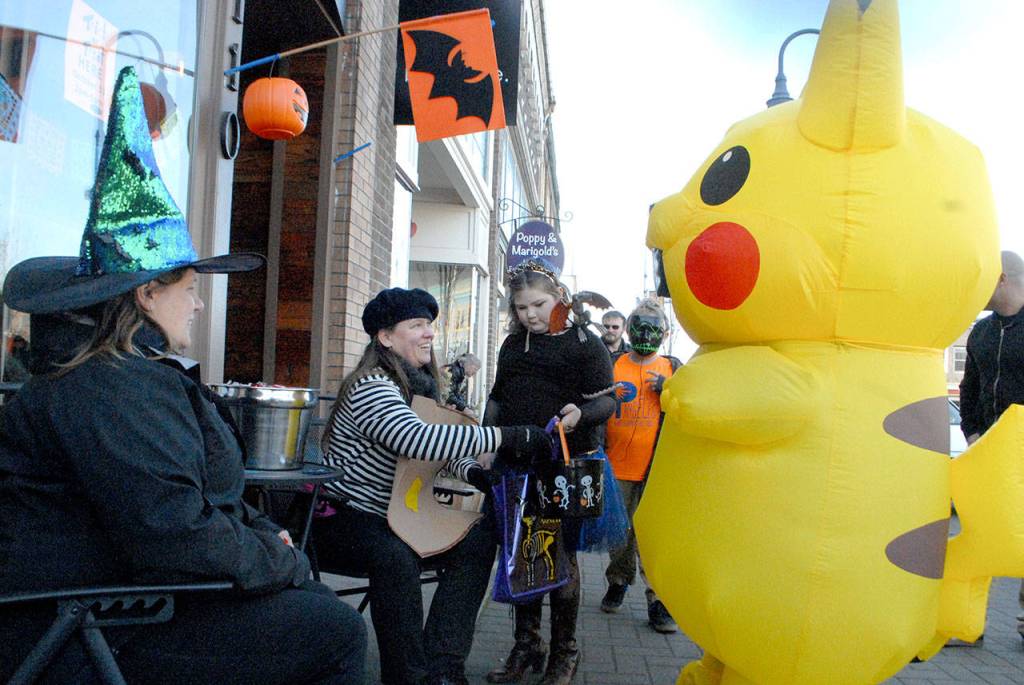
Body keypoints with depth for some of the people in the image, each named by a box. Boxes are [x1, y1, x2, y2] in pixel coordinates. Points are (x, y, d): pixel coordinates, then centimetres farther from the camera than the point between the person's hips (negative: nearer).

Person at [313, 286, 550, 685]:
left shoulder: (419, 387, 9)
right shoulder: (371, 387, -20)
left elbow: (443, 448, 13)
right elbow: (417, 440, -38)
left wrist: (472, 472, -12)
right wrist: (506, 437, -37)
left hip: (390, 518, 9)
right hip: (342, 518, -9)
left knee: (476, 541, -6)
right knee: (395, 558, -36)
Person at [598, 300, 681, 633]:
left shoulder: (672, 368, 8)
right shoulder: (613, 365, 6)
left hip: (657, 467, -1)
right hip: (618, 465, 1)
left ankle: (657, 598, 4)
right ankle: (618, 581, 31)